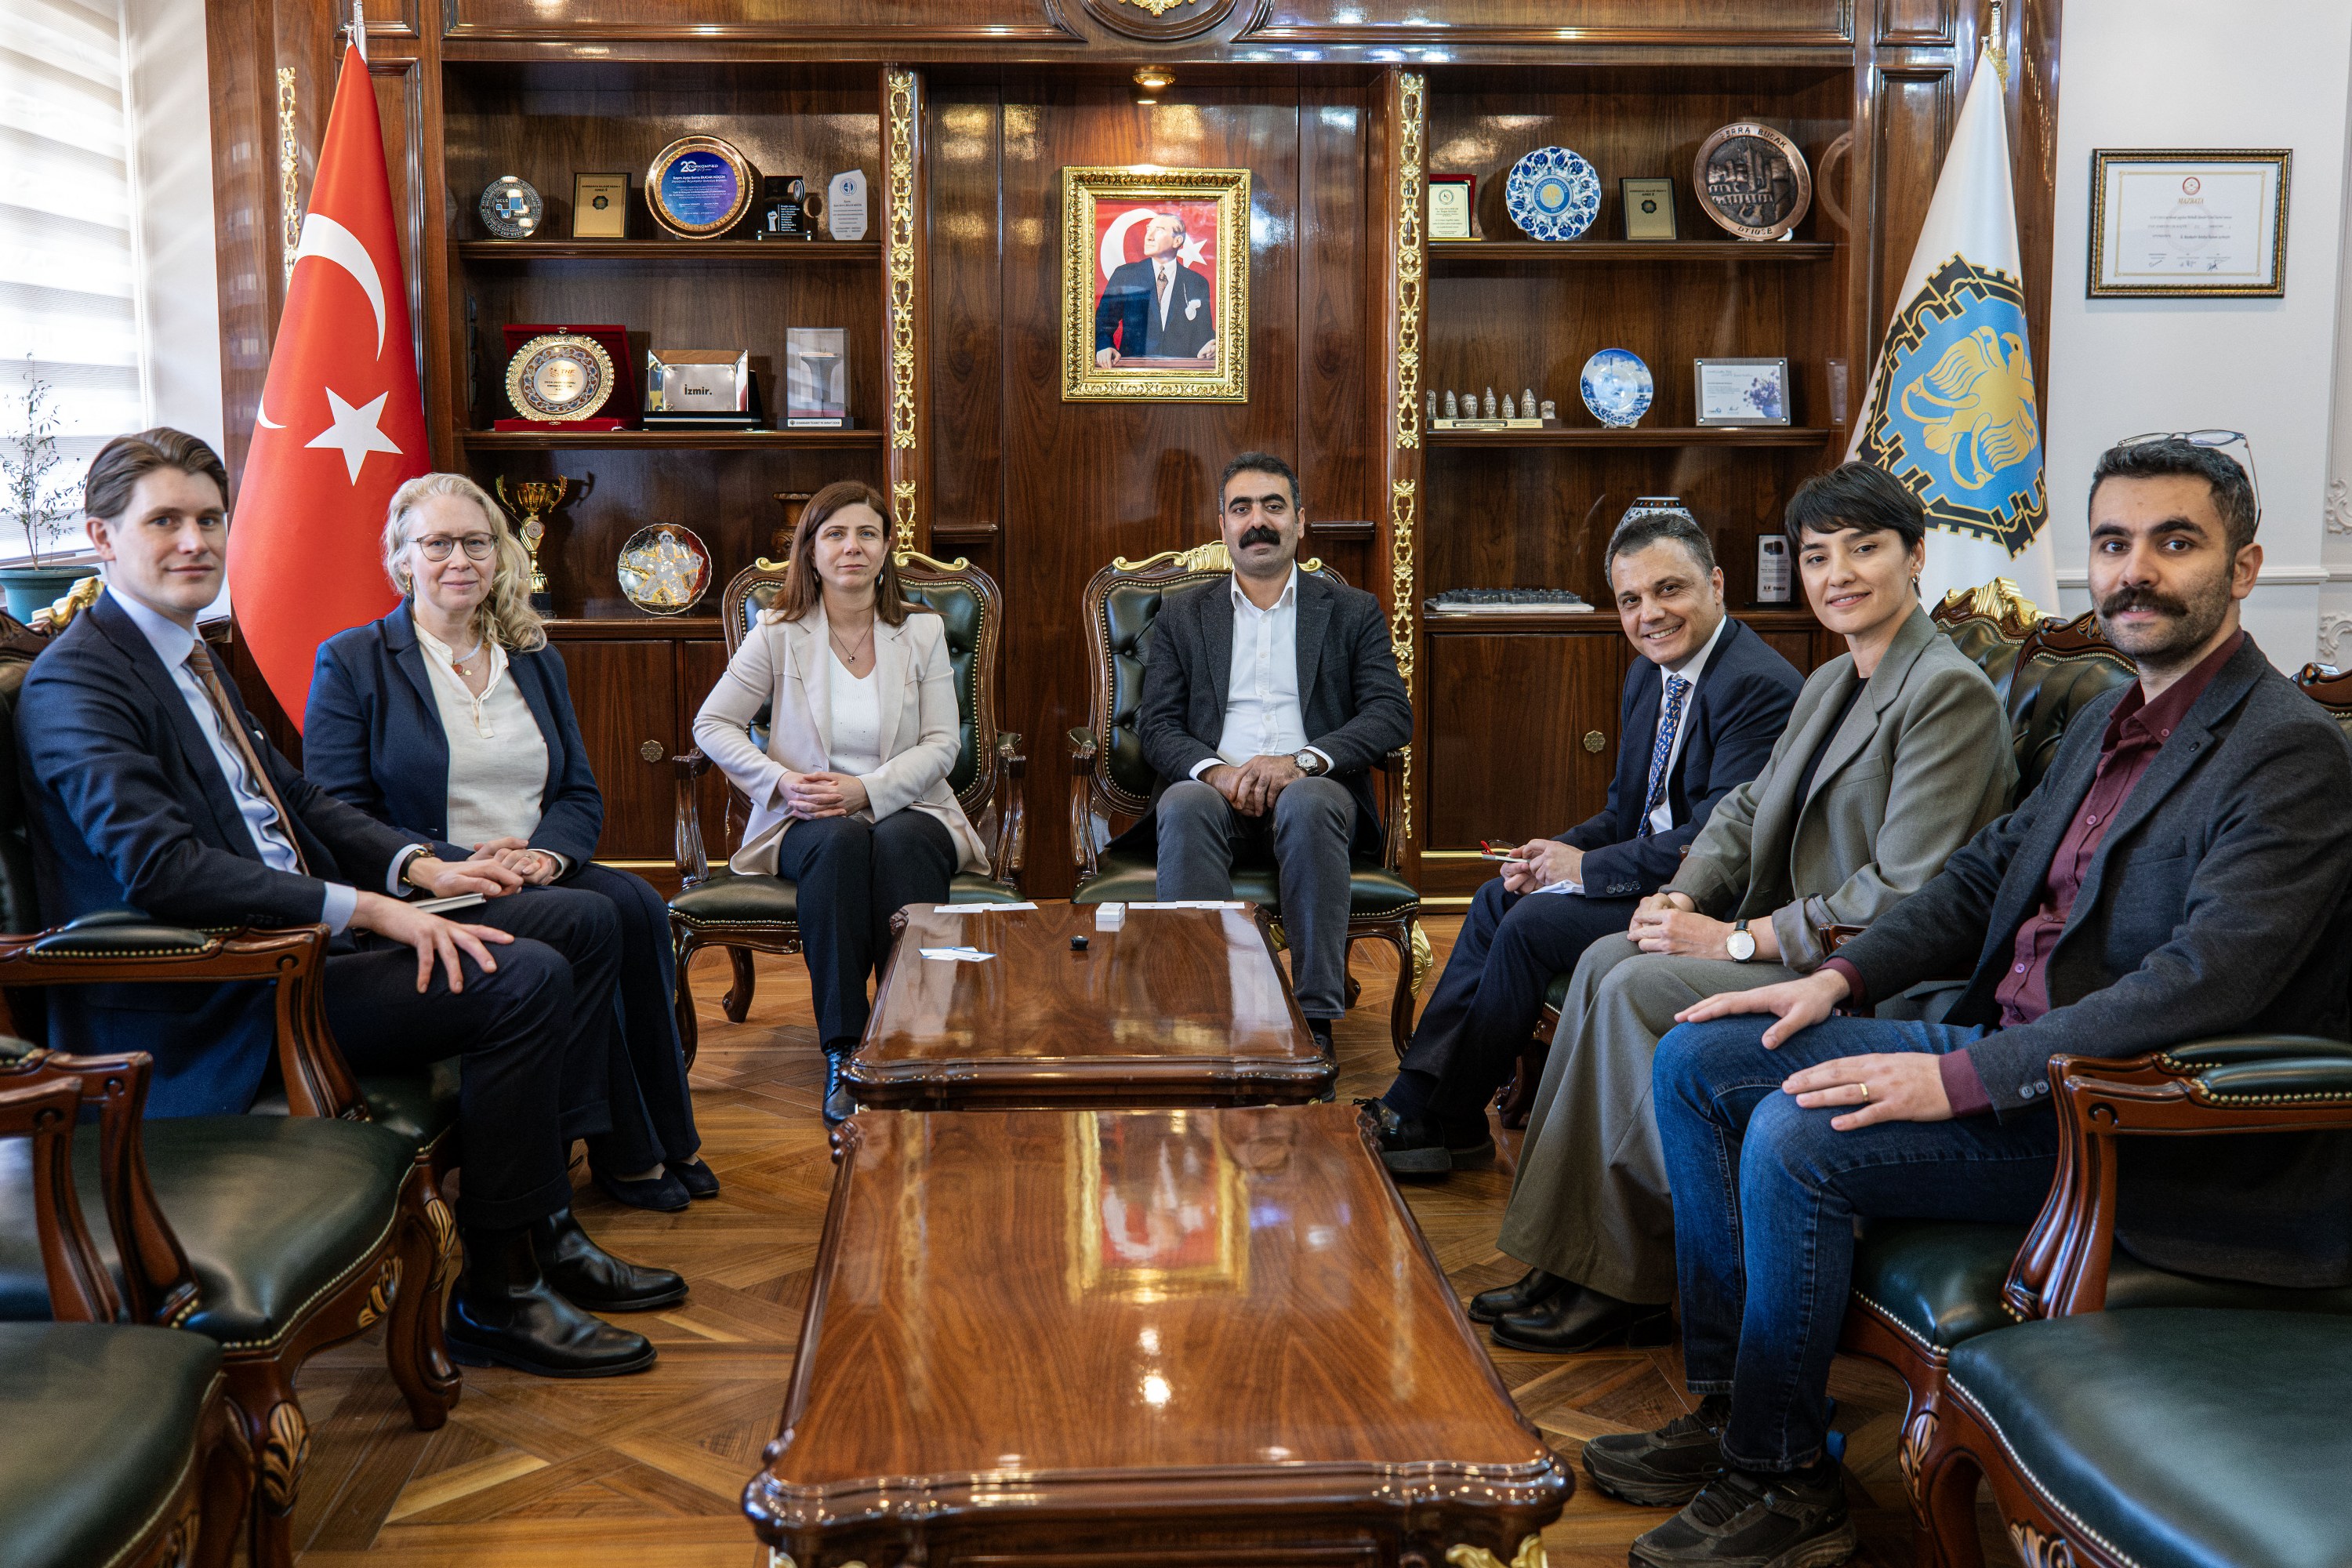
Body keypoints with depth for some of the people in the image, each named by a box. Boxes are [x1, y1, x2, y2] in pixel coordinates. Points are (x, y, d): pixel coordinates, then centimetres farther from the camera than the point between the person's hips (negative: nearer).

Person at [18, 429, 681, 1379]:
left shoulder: (187, 653, 17)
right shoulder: (76, 681, -13)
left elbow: (290, 795, 22)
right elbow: (161, 869, -26)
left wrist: (419, 866, 5)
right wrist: (365, 909, -27)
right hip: (212, 1002, -10)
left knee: (583, 922, 4)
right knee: (524, 979, -25)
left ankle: (547, 1227, 5)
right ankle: (497, 1293, -11)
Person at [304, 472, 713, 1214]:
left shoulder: (536, 662, 19)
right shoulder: (351, 663, 3)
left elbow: (582, 794, 14)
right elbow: (337, 818, -6)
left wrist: (549, 851, -10)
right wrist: (458, 866, -19)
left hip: (537, 876, 5)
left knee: (636, 905, -27)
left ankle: (668, 1137, -17)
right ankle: (625, 1153, -18)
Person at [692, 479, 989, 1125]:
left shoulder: (922, 631, 8)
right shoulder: (778, 634, 5)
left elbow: (941, 744, 1)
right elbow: (712, 725, 6)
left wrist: (866, 790, -16)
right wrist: (781, 781, -11)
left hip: (905, 810, 0)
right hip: (808, 822, 0)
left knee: (900, 844, -36)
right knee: (840, 843, -36)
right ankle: (843, 1056, -36)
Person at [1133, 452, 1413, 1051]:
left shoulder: (1353, 612, 16)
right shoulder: (1182, 615, 20)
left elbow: (1392, 714, 2)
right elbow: (1155, 724, 9)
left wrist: (1300, 760, -15)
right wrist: (1214, 770, -14)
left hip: (1311, 791, -1)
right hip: (1216, 792, 1)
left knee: (1307, 803, -37)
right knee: (1185, 805, -35)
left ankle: (1315, 1018, -35)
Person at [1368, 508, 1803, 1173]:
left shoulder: (1761, 686, -21)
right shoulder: (1649, 674, 10)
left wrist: (1587, 868, -19)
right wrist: (1559, 853, -5)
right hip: (1652, 869, 10)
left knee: (1533, 923, -18)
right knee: (1498, 898, 7)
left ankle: (1452, 1122, -3)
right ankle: (1415, 1095, 5)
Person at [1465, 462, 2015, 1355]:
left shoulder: (1949, 692, -16)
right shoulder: (1829, 684, 15)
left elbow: (1905, 894, -23)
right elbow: (1749, 807, 19)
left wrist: (1740, 938, -20)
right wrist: (1684, 895, -2)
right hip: (1797, 943, 9)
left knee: (1642, 989, -20)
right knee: (1607, 961, -6)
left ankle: (1626, 1288, -7)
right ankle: (1570, 1257, -3)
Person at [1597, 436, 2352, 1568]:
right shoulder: (2106, 722, 13)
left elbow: (2205, 983, -27)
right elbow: (1986, 872, 19)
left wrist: (1959, 1080, -28)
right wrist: (1839, 978, 3)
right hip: (2005, 1048, 9)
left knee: (1795, 1135, -27)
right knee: (1696, 1061, 2)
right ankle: (1729, 1403, 7)